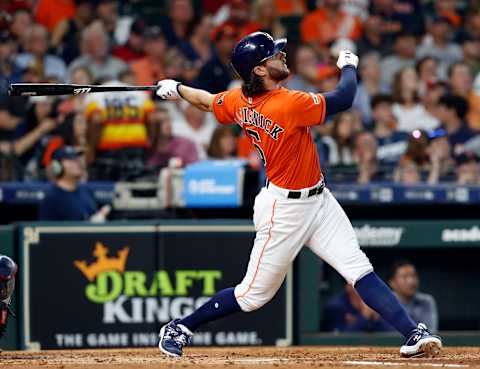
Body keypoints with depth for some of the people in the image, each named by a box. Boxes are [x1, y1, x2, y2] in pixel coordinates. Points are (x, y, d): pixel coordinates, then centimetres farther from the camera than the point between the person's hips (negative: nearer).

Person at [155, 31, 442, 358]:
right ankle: (179, 329, 20)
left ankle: (414, 333, -13)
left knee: (360, 269, -4)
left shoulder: (239, 100, -3)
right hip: (285, 210, -9)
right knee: (254, 294, 4)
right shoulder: (289, 104, -28)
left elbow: (207, 101, 15)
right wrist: (349, 65, 0)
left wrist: (177, 89, 35)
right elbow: (343, 99, -20)